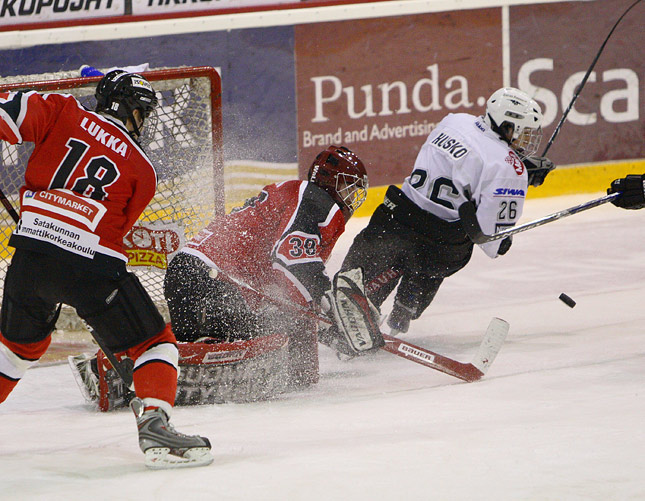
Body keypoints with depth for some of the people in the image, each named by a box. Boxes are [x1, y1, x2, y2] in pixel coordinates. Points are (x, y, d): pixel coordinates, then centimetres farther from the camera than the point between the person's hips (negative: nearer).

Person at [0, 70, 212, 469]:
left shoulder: (63, 112, 9)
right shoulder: (142, 170, 9)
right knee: (154, 343, 8)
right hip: (92, 265, -3)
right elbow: (117, 228, 11)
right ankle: (154, 425, -11)